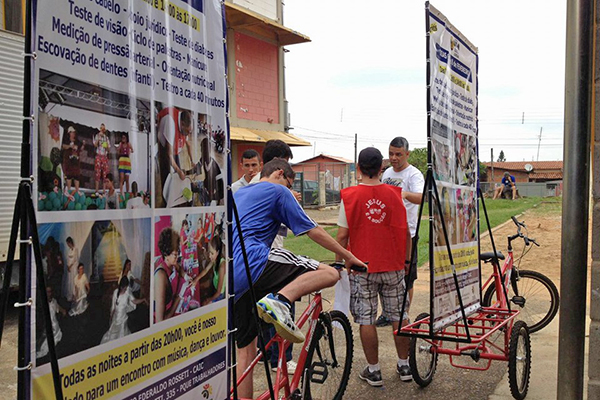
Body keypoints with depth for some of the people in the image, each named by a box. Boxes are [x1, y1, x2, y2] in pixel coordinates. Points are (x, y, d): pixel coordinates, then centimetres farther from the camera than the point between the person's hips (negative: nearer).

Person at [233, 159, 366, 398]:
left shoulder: (237, 195, 30)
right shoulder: (277, 191, 8)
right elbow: (313, 230, 6)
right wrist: (349, 257, 15)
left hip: (230, 279, 9)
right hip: (253, 263, -8)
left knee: (246, 351, 18)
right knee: (330, 274, -7)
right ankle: (280, 300, -27)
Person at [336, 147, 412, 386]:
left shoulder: (350, 196, -8)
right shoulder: (394, 194, -2)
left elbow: (342, 235, -7)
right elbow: (405, 232, 2)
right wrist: (406, 260, 14)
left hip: (362, 268, -2)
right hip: (393, 267, 2)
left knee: (366, 320, 7)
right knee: (399, 316, 14)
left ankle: (373, 371, 15)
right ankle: (404, 366, 25)